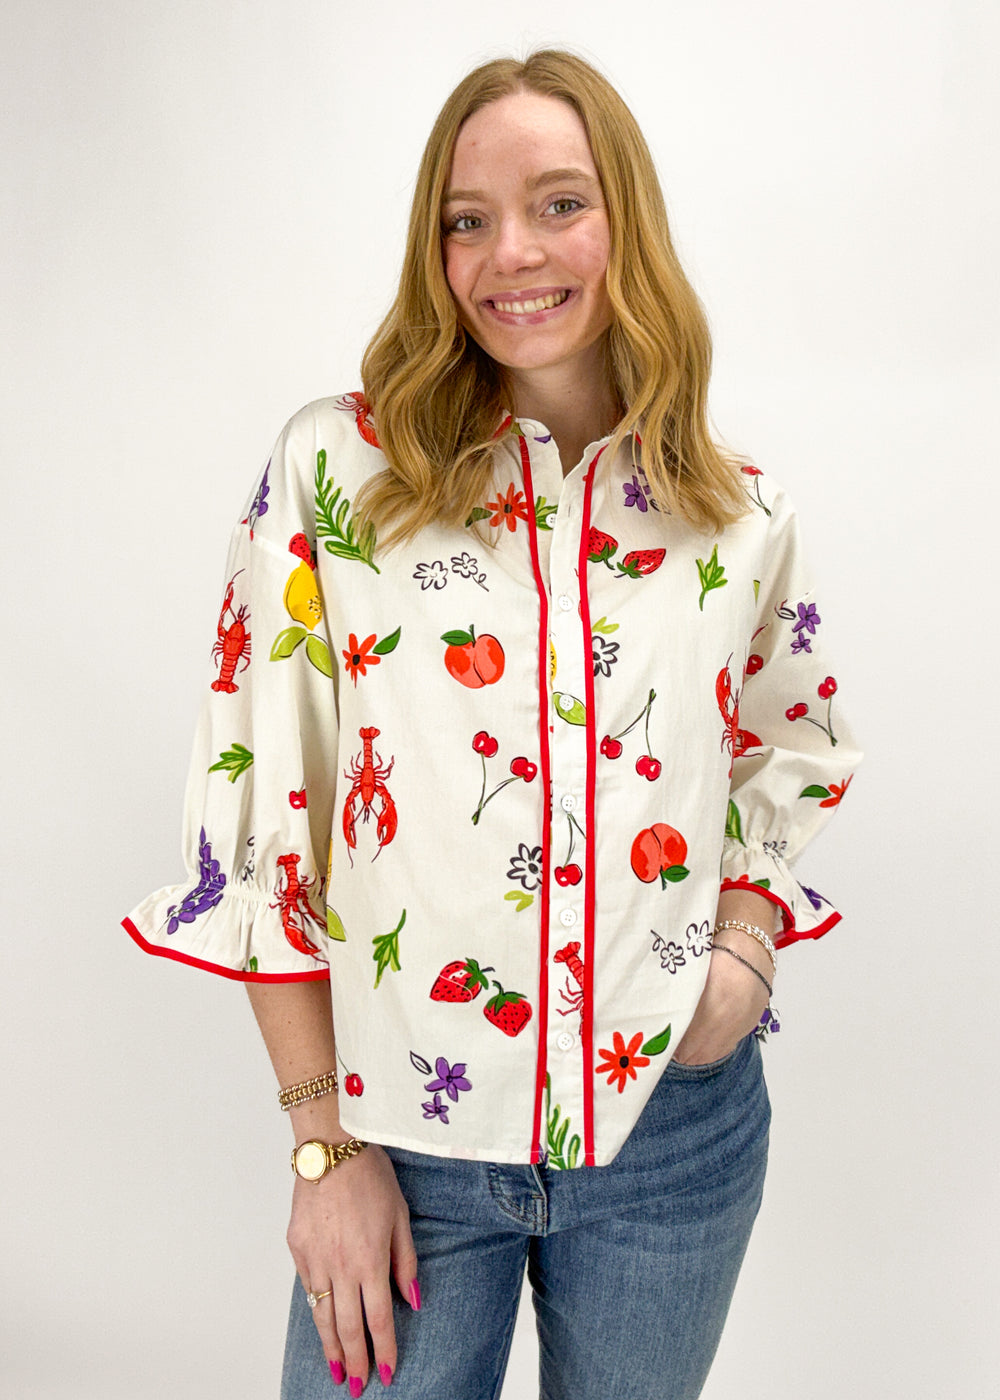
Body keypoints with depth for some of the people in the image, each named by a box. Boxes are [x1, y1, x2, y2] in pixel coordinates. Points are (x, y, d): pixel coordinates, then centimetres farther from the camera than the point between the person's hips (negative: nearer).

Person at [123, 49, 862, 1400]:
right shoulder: (334, 472, -9)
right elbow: (260, 806, -8)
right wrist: (327, 1140, -7)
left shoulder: (743, 519, -1)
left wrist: (747, 938, -5)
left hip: (676, 1133, 3)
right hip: (407, 1137, -2)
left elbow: (797, 760, 14)